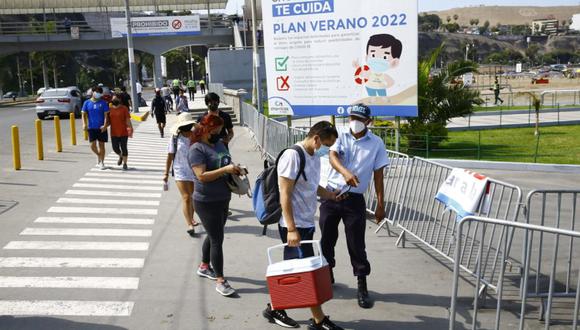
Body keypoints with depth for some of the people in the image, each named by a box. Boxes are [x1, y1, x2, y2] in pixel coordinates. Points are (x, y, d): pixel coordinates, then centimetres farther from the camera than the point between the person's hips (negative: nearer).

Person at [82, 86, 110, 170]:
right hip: (91, 127, 1)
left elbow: (106, 115, -2)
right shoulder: (87, 103, 4)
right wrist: (84, 124, -9)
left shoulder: (103, 103, 0)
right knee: (92, 145, -5)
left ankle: (102, 162, 15)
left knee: (101, 145, 4)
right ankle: (98, 155, 26)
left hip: (101, 128, -1)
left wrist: (105, 125, -14)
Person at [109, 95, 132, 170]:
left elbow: (128, 120, -5)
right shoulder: (110, 109, 6)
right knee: (115, 148, 5)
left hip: (123, 132, -3)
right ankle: (120, 156, 37)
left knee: (123, 148, 1)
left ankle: (125, 163, 13)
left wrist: (130, 128, -11)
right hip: (114, 132, 3)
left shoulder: (124, 108, -4)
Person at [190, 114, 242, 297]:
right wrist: (225, 169, -28)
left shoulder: (219, 143, 8)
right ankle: (220, 280, 2)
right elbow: (202, 176, -24)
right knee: (217, 239, -5)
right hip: (207, 202, -8)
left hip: (223, 199, 8)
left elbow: (227, 163, 21)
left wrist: (235, 169, 0)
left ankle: (204, 266, 39)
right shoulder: (197, 149, -15)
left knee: (213, 235, 20)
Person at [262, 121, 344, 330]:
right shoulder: (292, 156, -17)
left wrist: (330, 195, 10)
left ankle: (275, 309, 27)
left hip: (307, 224, 9)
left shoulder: (314, 156, 10)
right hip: (295, 226, -9)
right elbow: (285, 194, -20)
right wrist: (291, 229, -22)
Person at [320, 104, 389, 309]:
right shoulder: (341, 138, 1)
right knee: (327, 239, 12)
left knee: (356, 244, -1)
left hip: (354, 200, -2)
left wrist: (381, 205, -2)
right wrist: (345, 172, -39)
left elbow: (378, 175, 2)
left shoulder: (376, 143, 0)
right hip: (331, 195, 2)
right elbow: (333, 157, -18)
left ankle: (362, 287, 10)